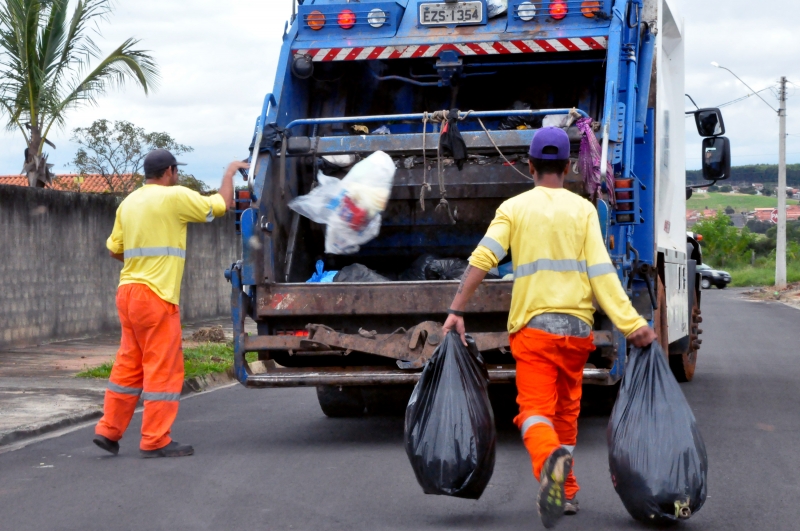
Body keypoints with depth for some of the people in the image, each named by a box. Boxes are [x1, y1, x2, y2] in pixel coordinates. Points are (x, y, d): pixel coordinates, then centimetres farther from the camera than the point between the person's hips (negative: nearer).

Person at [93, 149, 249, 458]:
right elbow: (221, 205, -2)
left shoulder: (129, 203, 14)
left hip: (128, 291, 8)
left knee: (129, 364, 15)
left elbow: (114, 250, 17)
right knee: (163, 368, -3)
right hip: (156, 294, -8)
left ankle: (109, 430, 15)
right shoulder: (175, 197, -8)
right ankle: (155, 441, -1)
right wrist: (230, 173, 13)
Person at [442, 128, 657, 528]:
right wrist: (632, 324, -9)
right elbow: (601, 273, -6)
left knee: (535, 411, -8)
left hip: (533, 326, -2)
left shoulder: (514, 209, 2)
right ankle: (566, 492, 28)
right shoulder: (583, 210, 4)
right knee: (566, 411, 20)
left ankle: (551, 459, -41)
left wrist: (456, 310, -9)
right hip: (577, 328, 2)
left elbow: (482, 259, -10)